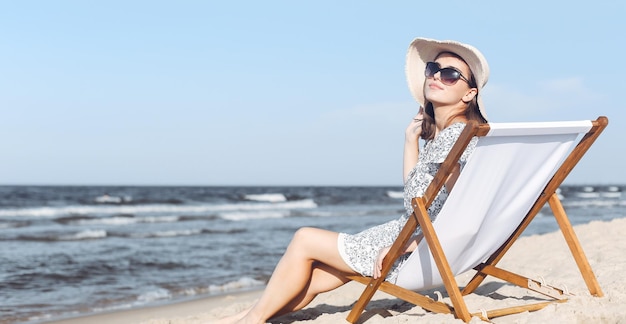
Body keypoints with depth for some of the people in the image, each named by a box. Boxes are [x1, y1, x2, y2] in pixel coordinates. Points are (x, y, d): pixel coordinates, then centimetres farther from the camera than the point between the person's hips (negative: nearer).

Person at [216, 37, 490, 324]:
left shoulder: (456, 135, -18)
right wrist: (411, 137, 13)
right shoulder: (438, 135, 12)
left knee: (305, 240, -2)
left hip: (416, 255, -9)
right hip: (413, 243, 9)